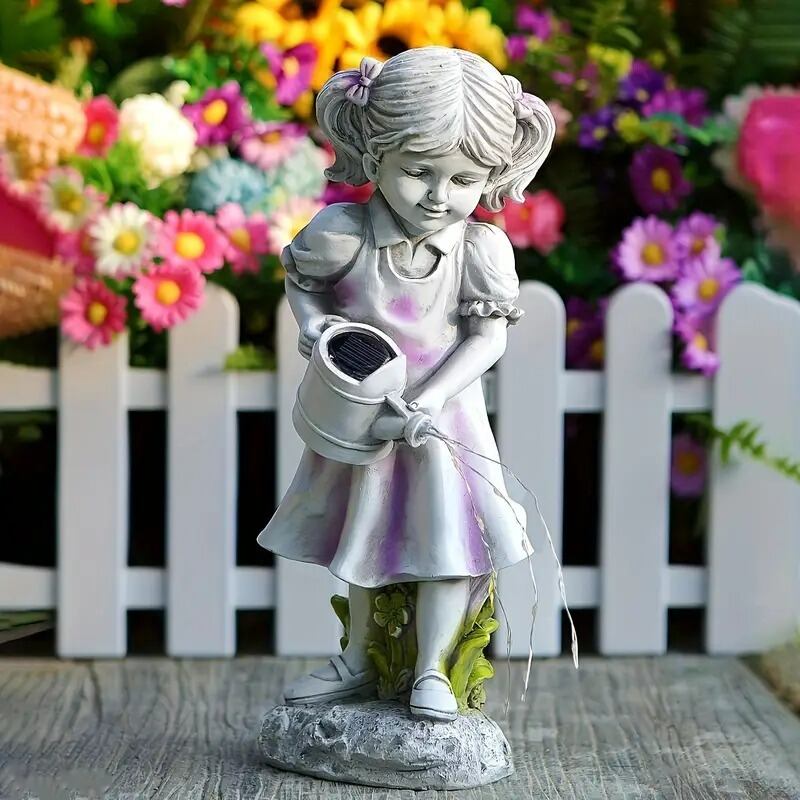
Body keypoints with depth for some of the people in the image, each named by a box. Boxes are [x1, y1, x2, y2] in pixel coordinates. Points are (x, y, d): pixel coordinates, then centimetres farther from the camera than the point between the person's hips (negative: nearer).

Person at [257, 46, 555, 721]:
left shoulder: (482, 248, -17)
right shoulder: (340, 232, -19)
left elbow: (489, 337, -14)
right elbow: (302, 279, 1)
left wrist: (428, 400, -25)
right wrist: (314, 324, -18)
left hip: (442, 417, -1)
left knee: (449, 540, -5)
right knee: (361, 535, 17)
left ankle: (431, 670, 11)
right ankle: (357, 662, 34)